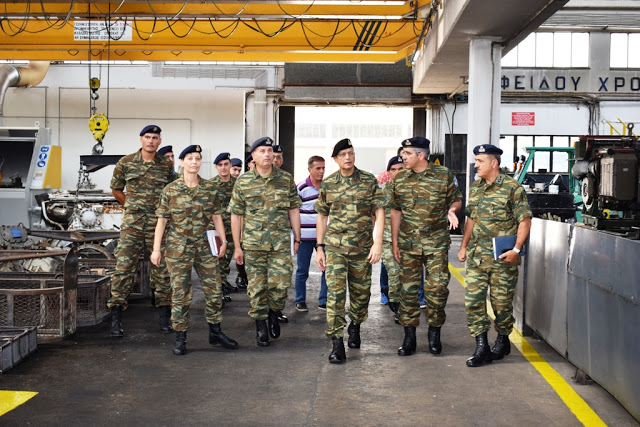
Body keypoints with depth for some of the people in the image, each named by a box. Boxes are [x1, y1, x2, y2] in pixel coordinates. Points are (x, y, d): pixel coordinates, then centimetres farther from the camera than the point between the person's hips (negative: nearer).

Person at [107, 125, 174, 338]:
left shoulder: (167, 165, 5)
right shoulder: (126, 162, 4)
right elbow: (116, 189, 14)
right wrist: (133, 207, 12)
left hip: (159, 224, 1)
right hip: (132, 223, -1)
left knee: (162, 268, 5)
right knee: (123, 267, -5)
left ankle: (165, 317, 16)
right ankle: (116, 319, -1)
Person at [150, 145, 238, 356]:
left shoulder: (211, 189, 3)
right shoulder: (171, 190, -3)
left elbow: (216, 217, 10)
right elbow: (162, 220, -1)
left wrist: (223, 240, 5)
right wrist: (156, 249, -4)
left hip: (204, 246, 3)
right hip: (178, 248, -3)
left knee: (214, 289, 7)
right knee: (180, 294, 1)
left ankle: (215, 332, 23)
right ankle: (180, 338, 12)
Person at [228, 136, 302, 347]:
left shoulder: (286, 179, 3)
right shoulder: (243, 182, 1)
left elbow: (293, 209, 9)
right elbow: (236, 214, 4)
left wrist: (297, 238, 7)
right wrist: (237, 246, 2)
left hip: (281, 242, 0)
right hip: (253, 243, 0)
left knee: (280, 284, -6)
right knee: (256, 286, 4)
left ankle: (274, 313, 23)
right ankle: (260, 327, 18)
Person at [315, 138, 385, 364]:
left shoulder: (369, 181, -2)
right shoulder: (328, 184, 3)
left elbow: (379, 212, -4)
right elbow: (322, 216, 10)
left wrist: (378, 243, -13)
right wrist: (319, 247, 8)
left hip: (362, 246, 0)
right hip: (335, 246, 0)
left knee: (361, 292, 12)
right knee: (335, 291, -10)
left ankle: (355, 326, 38)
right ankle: (337, 342, -7)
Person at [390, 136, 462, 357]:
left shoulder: (444, 175, -4)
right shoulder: (400, 179, 4)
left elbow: (456, 199, 8)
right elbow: (396, 211, 9)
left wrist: (452, 210, -16)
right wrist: (394, 242, 6)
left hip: (436, 242, -2)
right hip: (408, 243, 2)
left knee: (437, 287, -2)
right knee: (408, 288, 5)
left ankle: (434, 332, 16)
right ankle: (409, 336, 14)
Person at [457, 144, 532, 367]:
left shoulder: (512, 187, -7)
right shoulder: (475, 187, 12)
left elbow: (525, 221, -8)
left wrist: (516, 249, -16)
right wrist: (464, 246, 14)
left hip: (502, 257, -5)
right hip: (477, 255, 6)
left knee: (502, 301, 5)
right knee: (473, 299, -2)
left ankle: (503, 341, 26)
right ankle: (481, 347, 2)